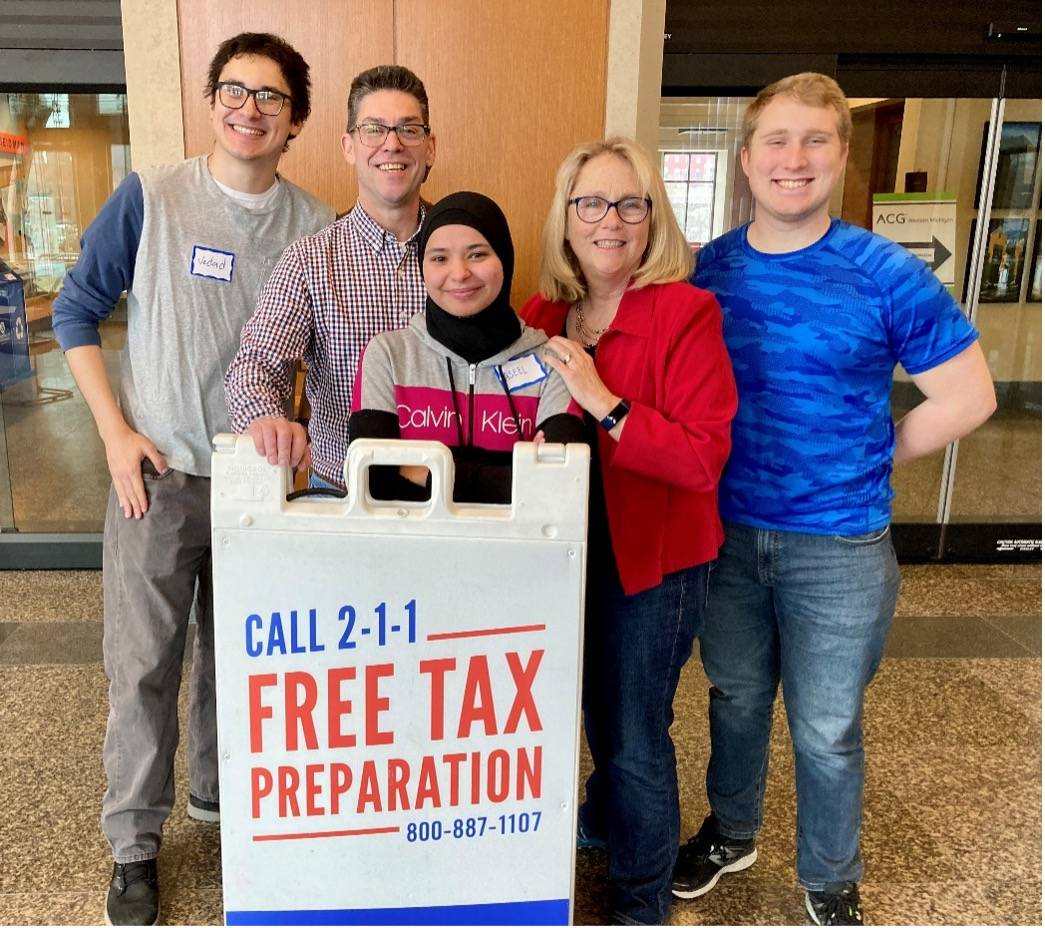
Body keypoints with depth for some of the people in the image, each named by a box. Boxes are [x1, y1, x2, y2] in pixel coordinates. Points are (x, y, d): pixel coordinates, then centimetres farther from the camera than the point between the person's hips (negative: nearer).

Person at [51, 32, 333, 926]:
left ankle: (219, 791, 38)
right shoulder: (149, 197, -6)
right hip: (158, 472, -2)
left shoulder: (314, 226, 0)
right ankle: (135, 844, 23)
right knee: (143, 663, 4)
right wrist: (116, 433, -7)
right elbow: (76, 312, 0)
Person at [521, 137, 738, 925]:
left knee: (635, 733, 6)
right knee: (597, 707, 25)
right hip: (570, 547, 6)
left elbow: (705, 458, -23)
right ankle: (604, 816, 53)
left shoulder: (686, 313, -16)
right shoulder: (546, 313, 1)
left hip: (653, 558, -5)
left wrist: (603, 401, -28)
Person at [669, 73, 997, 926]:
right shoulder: (710, 269, -2)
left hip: (839, 549, -3)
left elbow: (967, 397, -7)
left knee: (826, 731, 12)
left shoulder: (887, 274, -12)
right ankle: (730, 835, 45)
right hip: (726, 534, 3)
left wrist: (867, 461, -5)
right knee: (735, 701, 21)